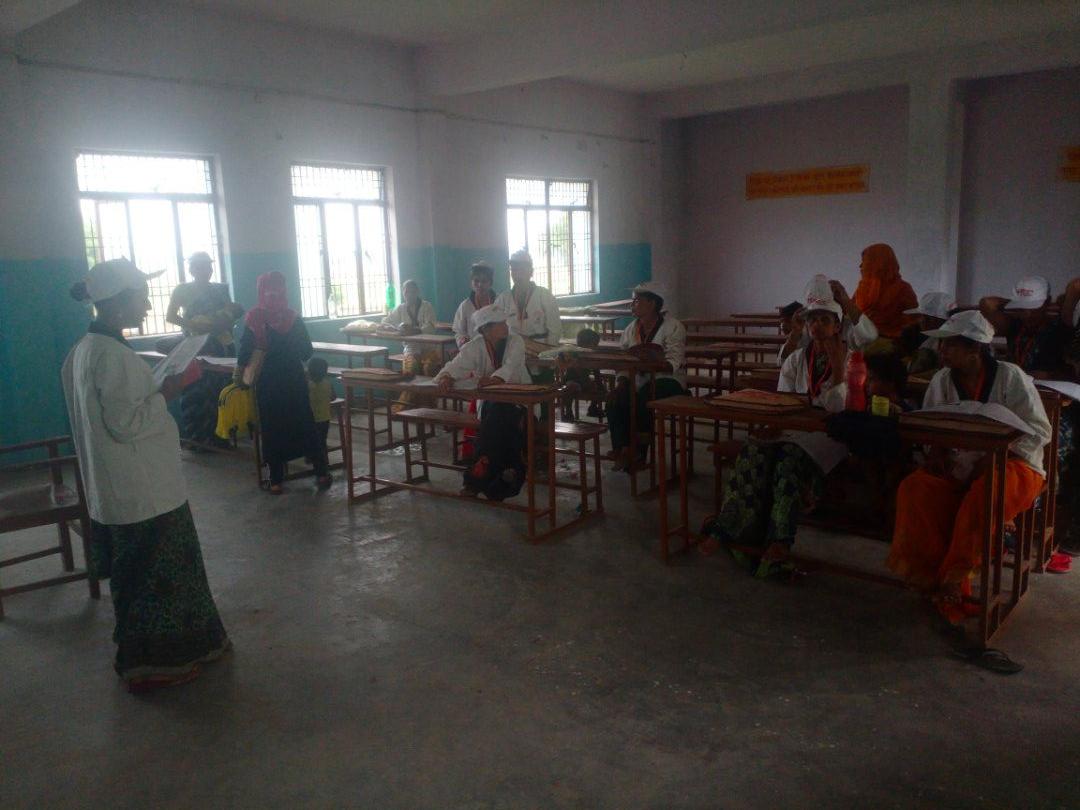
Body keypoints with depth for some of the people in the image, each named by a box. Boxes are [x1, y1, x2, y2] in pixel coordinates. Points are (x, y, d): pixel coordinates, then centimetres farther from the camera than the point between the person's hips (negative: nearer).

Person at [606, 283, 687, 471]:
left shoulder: (673, 327, -7)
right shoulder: (631, 329, 11)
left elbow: (674, 365, -19)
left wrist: (656, 358, -39)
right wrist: (621, 383, -13)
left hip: (666, 380, -5)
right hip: (637, 380, 5)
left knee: (644, 399, -34)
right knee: (615, 398, -24)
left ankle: (638, 453, -19)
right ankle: (621, 449, -18)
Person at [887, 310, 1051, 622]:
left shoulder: (1010, 376, -6)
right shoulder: (942, 380, 5)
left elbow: (1039, 430, -8)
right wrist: (936, 451, -12)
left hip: (1012, 465, -4)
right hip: (958, 467, 4)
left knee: (985, 493, -38)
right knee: (914, 488, -25)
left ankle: (953, 580, -23)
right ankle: (936, 576, -21)